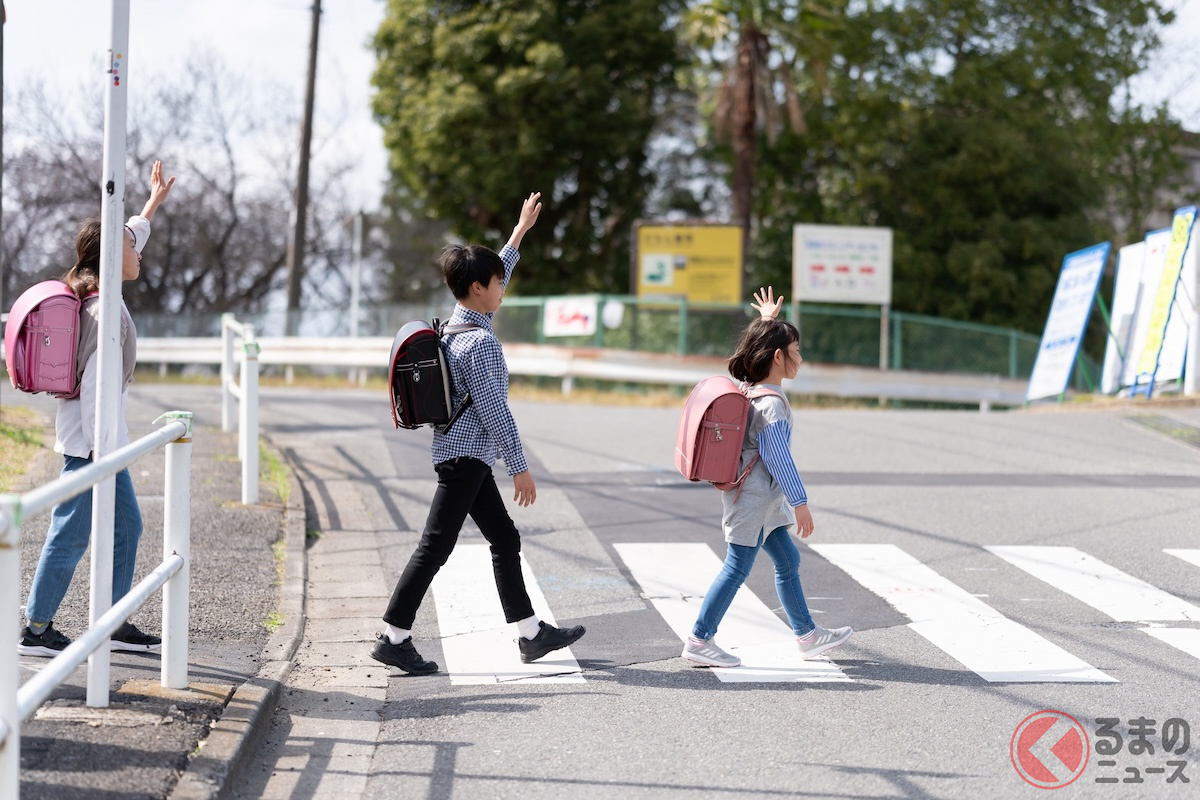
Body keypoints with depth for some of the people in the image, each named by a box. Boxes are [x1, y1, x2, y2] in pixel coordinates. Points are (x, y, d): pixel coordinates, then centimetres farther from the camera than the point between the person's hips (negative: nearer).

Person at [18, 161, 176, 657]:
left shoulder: (93, 294, 9)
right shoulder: (106, 309, -19)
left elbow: (126, 241, 29)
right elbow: (95, 384, -22)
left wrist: (153, 203, 40)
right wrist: (100, 450, -21)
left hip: (98, 435, 10)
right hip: (91, 437, -10)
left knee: (127, 527, 14)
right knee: (71, 533, -5)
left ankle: (116, 625, 20)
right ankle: (35, 630, 2)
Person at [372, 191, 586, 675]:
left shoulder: (460, 322, 10)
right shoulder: (480, 342, -18)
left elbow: (494, 275, 28)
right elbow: (494, 410, -20)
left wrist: (520, 231, 35)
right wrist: (519, 467, -15)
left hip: (466, 457, 11)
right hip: (466, 457, -10)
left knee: (505, 539, 14)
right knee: (435, 546, -8)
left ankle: (530, 634, 18)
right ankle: (393, 638, -6)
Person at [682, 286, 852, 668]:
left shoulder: (750, 387, 7)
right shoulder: (772, 404, -21)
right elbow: (778, 458, -22)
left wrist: (767, 321, 36)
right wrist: (800, 502, -19)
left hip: (763, 500, 10)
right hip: (753, 497, -10)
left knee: (788, 560, 15)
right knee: (737, 569, -6)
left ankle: (807, 635, 23)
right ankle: (699, 640, -3)